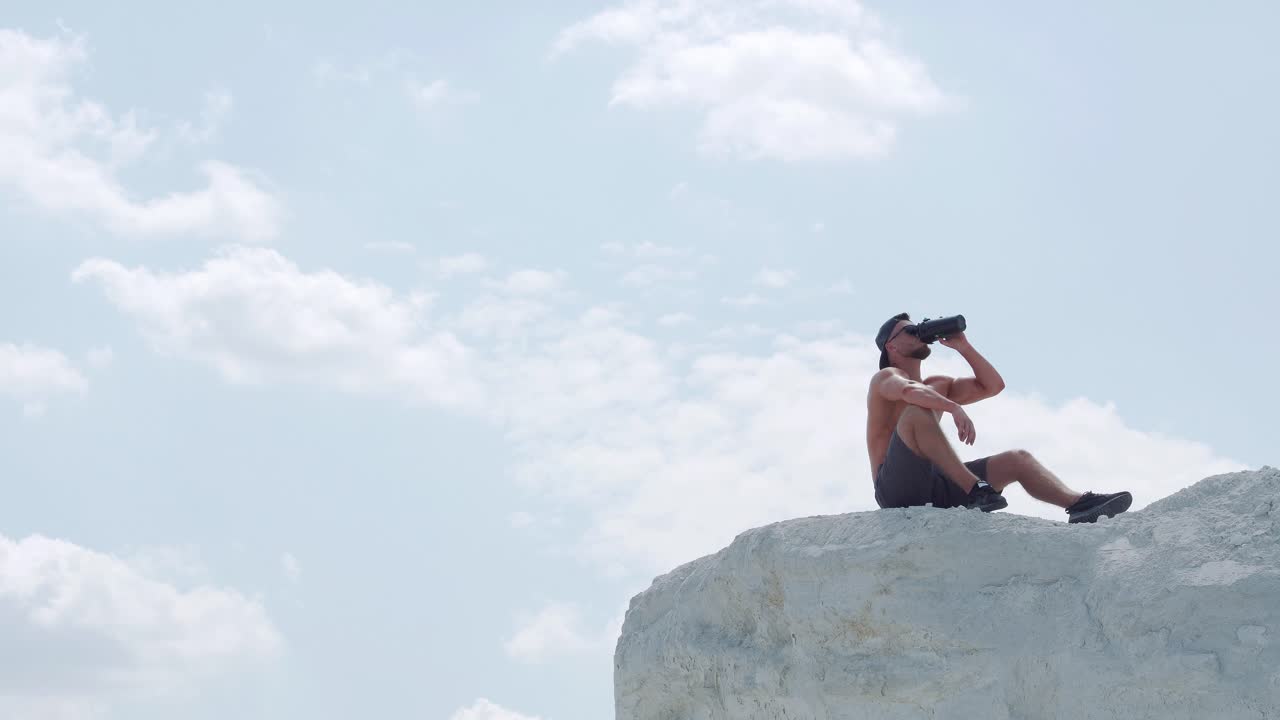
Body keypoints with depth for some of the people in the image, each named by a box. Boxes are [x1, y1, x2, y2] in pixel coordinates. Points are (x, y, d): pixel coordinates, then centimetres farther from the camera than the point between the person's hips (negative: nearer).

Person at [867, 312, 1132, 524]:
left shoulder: (938, 386, 27)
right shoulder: (885, 378, 3)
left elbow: (993, 386, 21)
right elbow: (908, 390, -23)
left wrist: (964, 347, 13)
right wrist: (955, 408, -38)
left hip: (935, 488, 8)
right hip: (896, 487, -7)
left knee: (1017, 459, 0)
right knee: (916, 412, -31)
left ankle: (1078, 503, -22)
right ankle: (975, 490, -41)